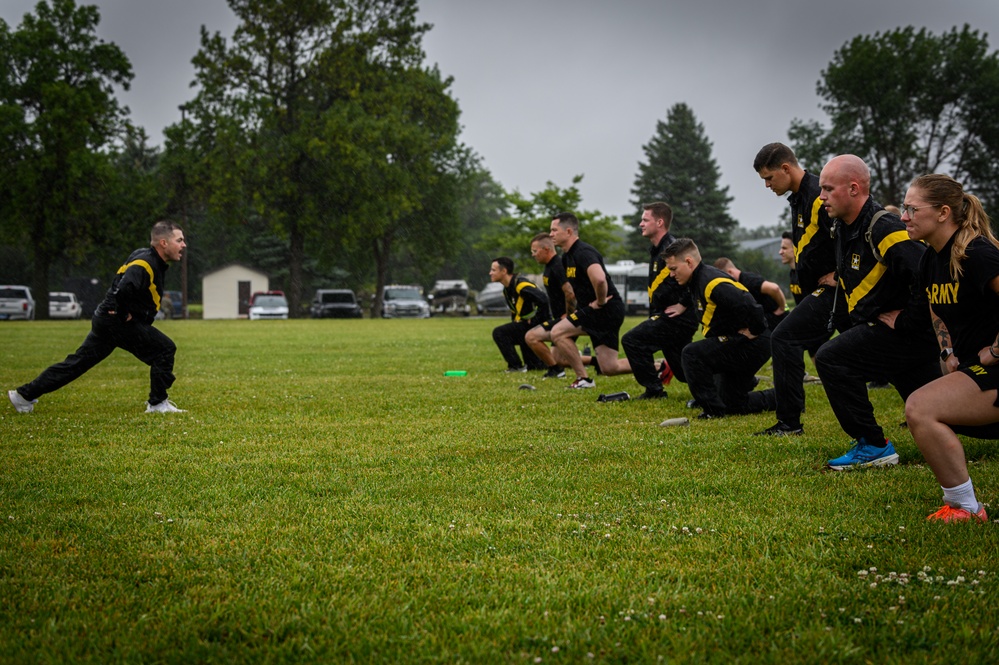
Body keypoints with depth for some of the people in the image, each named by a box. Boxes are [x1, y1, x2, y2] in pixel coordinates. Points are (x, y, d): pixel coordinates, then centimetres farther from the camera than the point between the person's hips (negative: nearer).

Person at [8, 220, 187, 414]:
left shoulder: (145, 256, 13)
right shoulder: (144, 264, -19)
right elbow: (123, 290, -36)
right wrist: (124, 315, -21)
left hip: (105, 319, 10)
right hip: (116, 322, -10)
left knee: (77, 363, 13)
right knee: (165, 349, -9)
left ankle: (24, 395, 17)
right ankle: (158, 403, -3)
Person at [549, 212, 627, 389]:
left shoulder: (582, 252, -19)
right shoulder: (567, 256, 13)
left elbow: (599, 278, -37)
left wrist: (600, 302, -22)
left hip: (606, 309, -10)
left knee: (558, 333, -15)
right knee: (609, 368, 7)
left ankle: (583, 379, -7)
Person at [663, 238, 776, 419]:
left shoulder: (713, 283, -25)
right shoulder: (699, 280, 6)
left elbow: (752, 308, -33)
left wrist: (753, 332, -20)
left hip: (753, 344, -11)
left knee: (692, 354, -24)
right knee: (734, 405, 15)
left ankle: (713, 410, -15)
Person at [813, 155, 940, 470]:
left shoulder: (885, 230, -23)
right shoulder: (846, 229, 7)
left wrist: (904, 321, -22)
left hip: (909, 332, -10)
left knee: (830, 358, -21)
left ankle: (873, 445, -13)